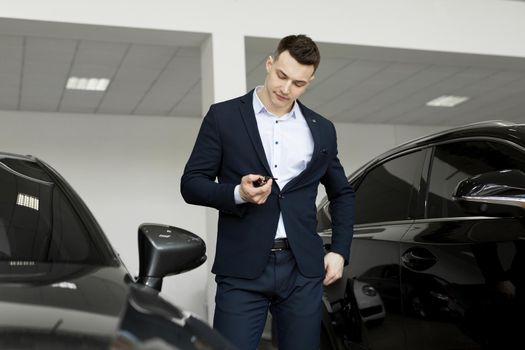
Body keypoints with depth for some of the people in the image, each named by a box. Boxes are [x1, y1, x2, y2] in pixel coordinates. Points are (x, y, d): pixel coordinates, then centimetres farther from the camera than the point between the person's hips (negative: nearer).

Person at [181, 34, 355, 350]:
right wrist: (237, 193, -17)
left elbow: (342, 194, 21)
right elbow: (191, 184, 1)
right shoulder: (224, 116, 3)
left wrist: (339, 251, 9)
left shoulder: (322, 129, 12)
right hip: (242, 269, -2)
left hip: (303, 270, 3)